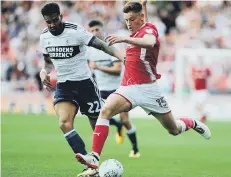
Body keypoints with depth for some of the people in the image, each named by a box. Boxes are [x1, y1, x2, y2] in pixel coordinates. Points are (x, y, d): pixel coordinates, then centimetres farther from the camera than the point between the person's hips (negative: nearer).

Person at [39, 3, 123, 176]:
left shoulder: (76, 31, -15)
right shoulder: (44, 37, 3)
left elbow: (102, 45, -22)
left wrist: (121, 56, -37)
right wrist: (44, 72, -2)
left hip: (84, 82, -3)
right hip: (63, 86, 4)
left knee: (98, 125, 5)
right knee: (64, 124, -21)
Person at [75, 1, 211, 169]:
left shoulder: (149, 29, -10)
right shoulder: (134, 34, 14)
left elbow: (149, 43, -38)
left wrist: (124, 39, -52)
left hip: (147, 89, -6)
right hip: (128, 88, 6)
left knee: (174, 129, 7)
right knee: (105, 110, -23)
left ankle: (193, 124, 43)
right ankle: (94, 157, -30)